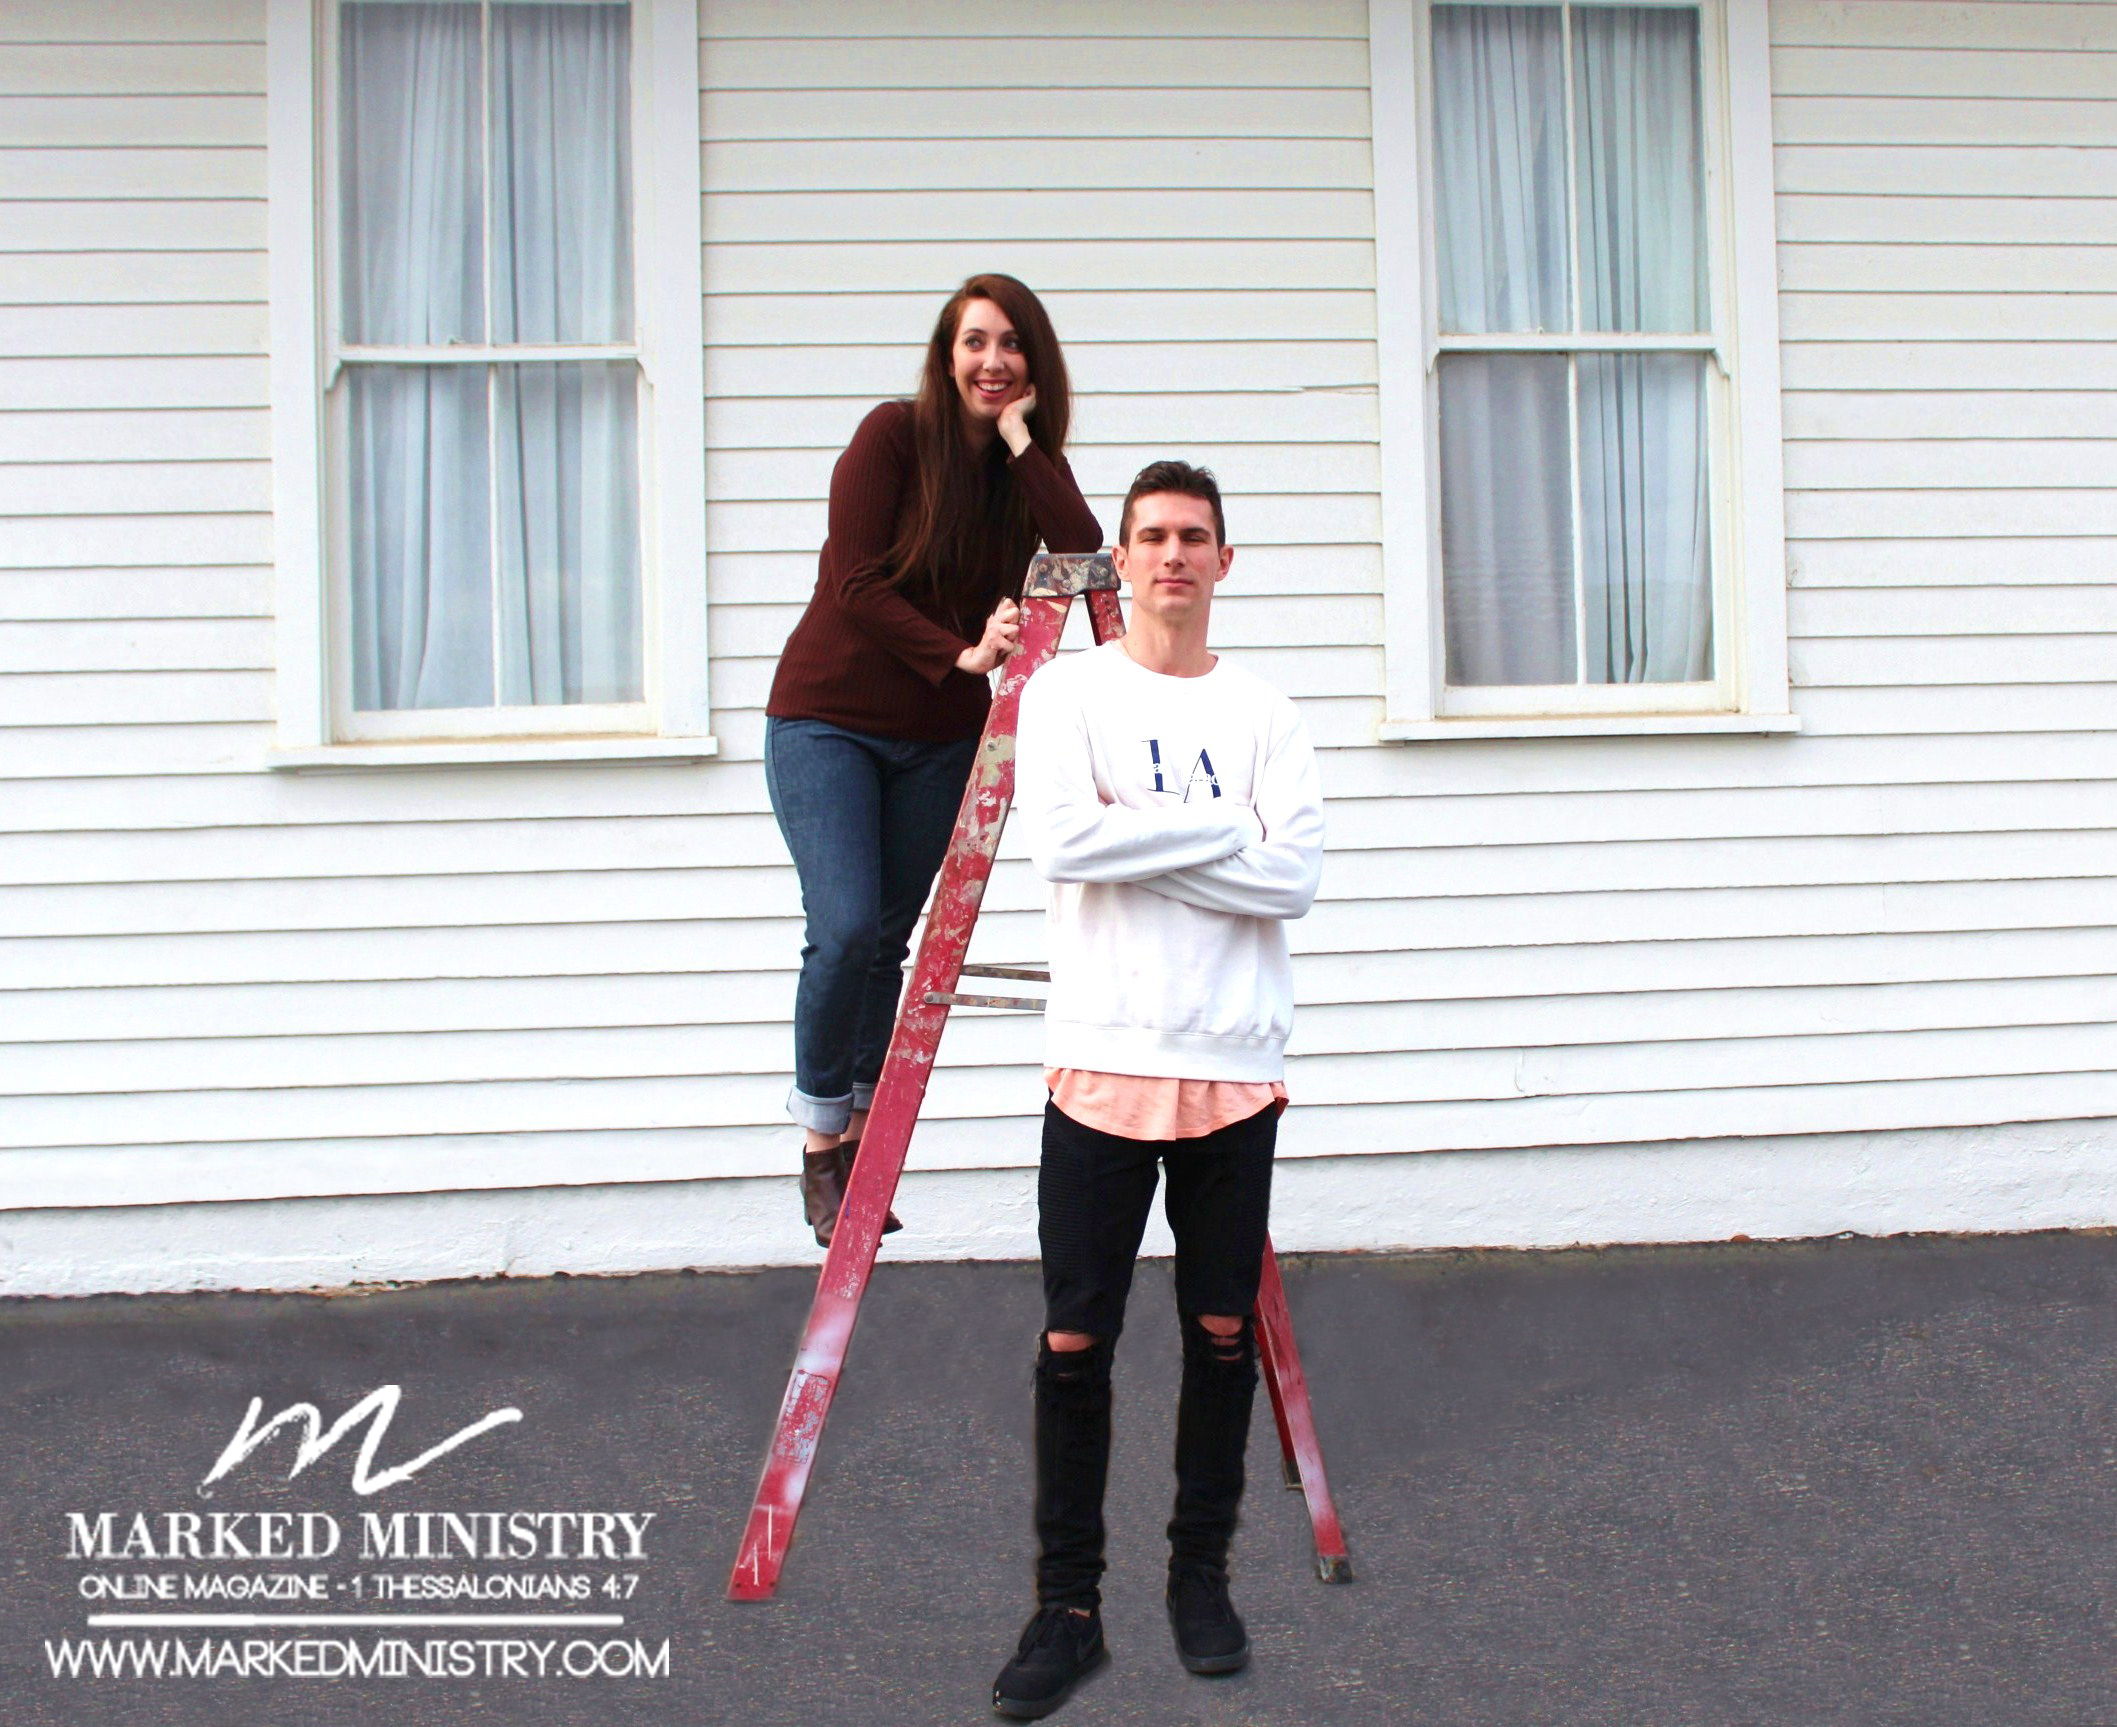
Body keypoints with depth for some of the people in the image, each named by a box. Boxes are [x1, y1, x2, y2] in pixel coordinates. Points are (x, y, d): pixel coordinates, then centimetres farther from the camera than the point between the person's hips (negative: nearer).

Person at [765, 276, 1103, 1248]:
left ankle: (860, 1135, 20)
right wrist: (959, 653, -23)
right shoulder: (894, 437, -9)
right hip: (829, 719, -4)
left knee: (890, 940, 7)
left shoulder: (1026, 467, 4)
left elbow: (1084, 550, -17)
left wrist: (1020, 438, -17)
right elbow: (858, 584, -15)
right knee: (845, 927, -16)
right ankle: (820, 1139, 3)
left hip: (939, 737, 4)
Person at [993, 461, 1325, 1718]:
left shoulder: (1264, 714, 7)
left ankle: (1203, 1576, 26)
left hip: (1234, 1069, 2)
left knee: (1225, 1331, 9)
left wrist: (1135, 837, -11)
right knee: (1074, 1342, 0)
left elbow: (1294, 878, -7)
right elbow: (1064, 844, -13)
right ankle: (1068, 1605, 11)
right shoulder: (1067, 692, 3)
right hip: (1103, 1059, -1)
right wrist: (1224, 827, -9)